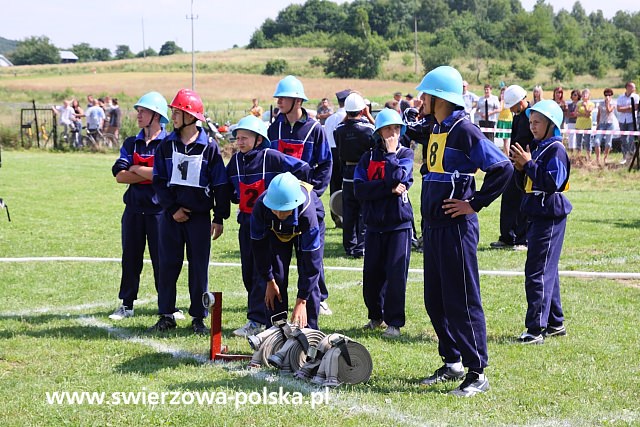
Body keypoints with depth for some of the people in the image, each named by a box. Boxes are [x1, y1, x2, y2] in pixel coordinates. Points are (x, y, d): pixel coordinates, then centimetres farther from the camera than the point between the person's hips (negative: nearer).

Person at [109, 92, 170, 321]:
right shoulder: (131, 143, 10)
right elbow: (119, 175, -2)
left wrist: (136, 169, -7)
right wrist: (149, 175, -12)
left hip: (158, 208, -5)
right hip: (134, 207, 5)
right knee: (130, 257, 9)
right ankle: (126, 304, 18)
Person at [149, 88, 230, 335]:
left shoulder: (209, 147, -1)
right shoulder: (166, 146, 5)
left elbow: (220, 185, 1)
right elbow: (159, 181, 4)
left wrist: (220, 218, -2)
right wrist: (172, 208, -8)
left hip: (200, 215, -2)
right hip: (171, 215, 2)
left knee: (199, 267, 2)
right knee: (168, 264, 3)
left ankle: (199, 318, 11)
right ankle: (166, 316, 11)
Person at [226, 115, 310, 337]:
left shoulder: (271, 157, -11)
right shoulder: (236, 160, 8)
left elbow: (302, 169, -11)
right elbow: (228, 186, 24)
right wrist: (237, 198, 9)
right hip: (246, 221, 7)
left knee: (262, 271, -9)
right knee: (248, 272, 8)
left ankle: (257, 320, -11)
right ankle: (264, 311, 20)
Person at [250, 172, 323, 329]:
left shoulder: (307, 212, -44)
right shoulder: (261, 206, -38)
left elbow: (311, 260, -38)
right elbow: (259, 245, -21)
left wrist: (301, 301, -37)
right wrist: (269, 281, -18)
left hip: (305, 229, -2)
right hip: (276, 231, 2)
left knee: (310, 280, -12)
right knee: (277, 277, -6)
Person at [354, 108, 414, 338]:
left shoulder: (406, 154, 3)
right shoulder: (368, 157, 9)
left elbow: (397, 177, -17)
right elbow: (360, 189, -6)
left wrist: (391, 153, -7)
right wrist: (389, 189, -15)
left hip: (399, 224, -3)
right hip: (374, 224, 3)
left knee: (396, 273, -7)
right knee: (372, 273, 5)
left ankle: (394, 322, 1)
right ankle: (376, 316, 23)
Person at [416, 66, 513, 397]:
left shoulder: (464, 130, -14)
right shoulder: (436, 130, 14)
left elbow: (502, 168, -21)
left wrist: (475, 203, -17)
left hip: (456, 226, -9)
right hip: (433, 226, 9)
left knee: (462, 300, -5)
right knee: (435, 300, 13)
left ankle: (477, 373, 1)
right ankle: (452, 363, 24)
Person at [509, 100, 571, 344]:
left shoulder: (556, 150, -12)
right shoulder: (537, 148, 16)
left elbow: (552, 182, -22)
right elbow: (525, 184, 19)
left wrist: (529, 164, -19)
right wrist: (520, 168, 0)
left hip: (550, 216, -10)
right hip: (537, 215, 10)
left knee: (537, 271, -11)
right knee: (547, 270, 15)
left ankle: (536, 328, -9)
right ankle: (555, 323, 24)